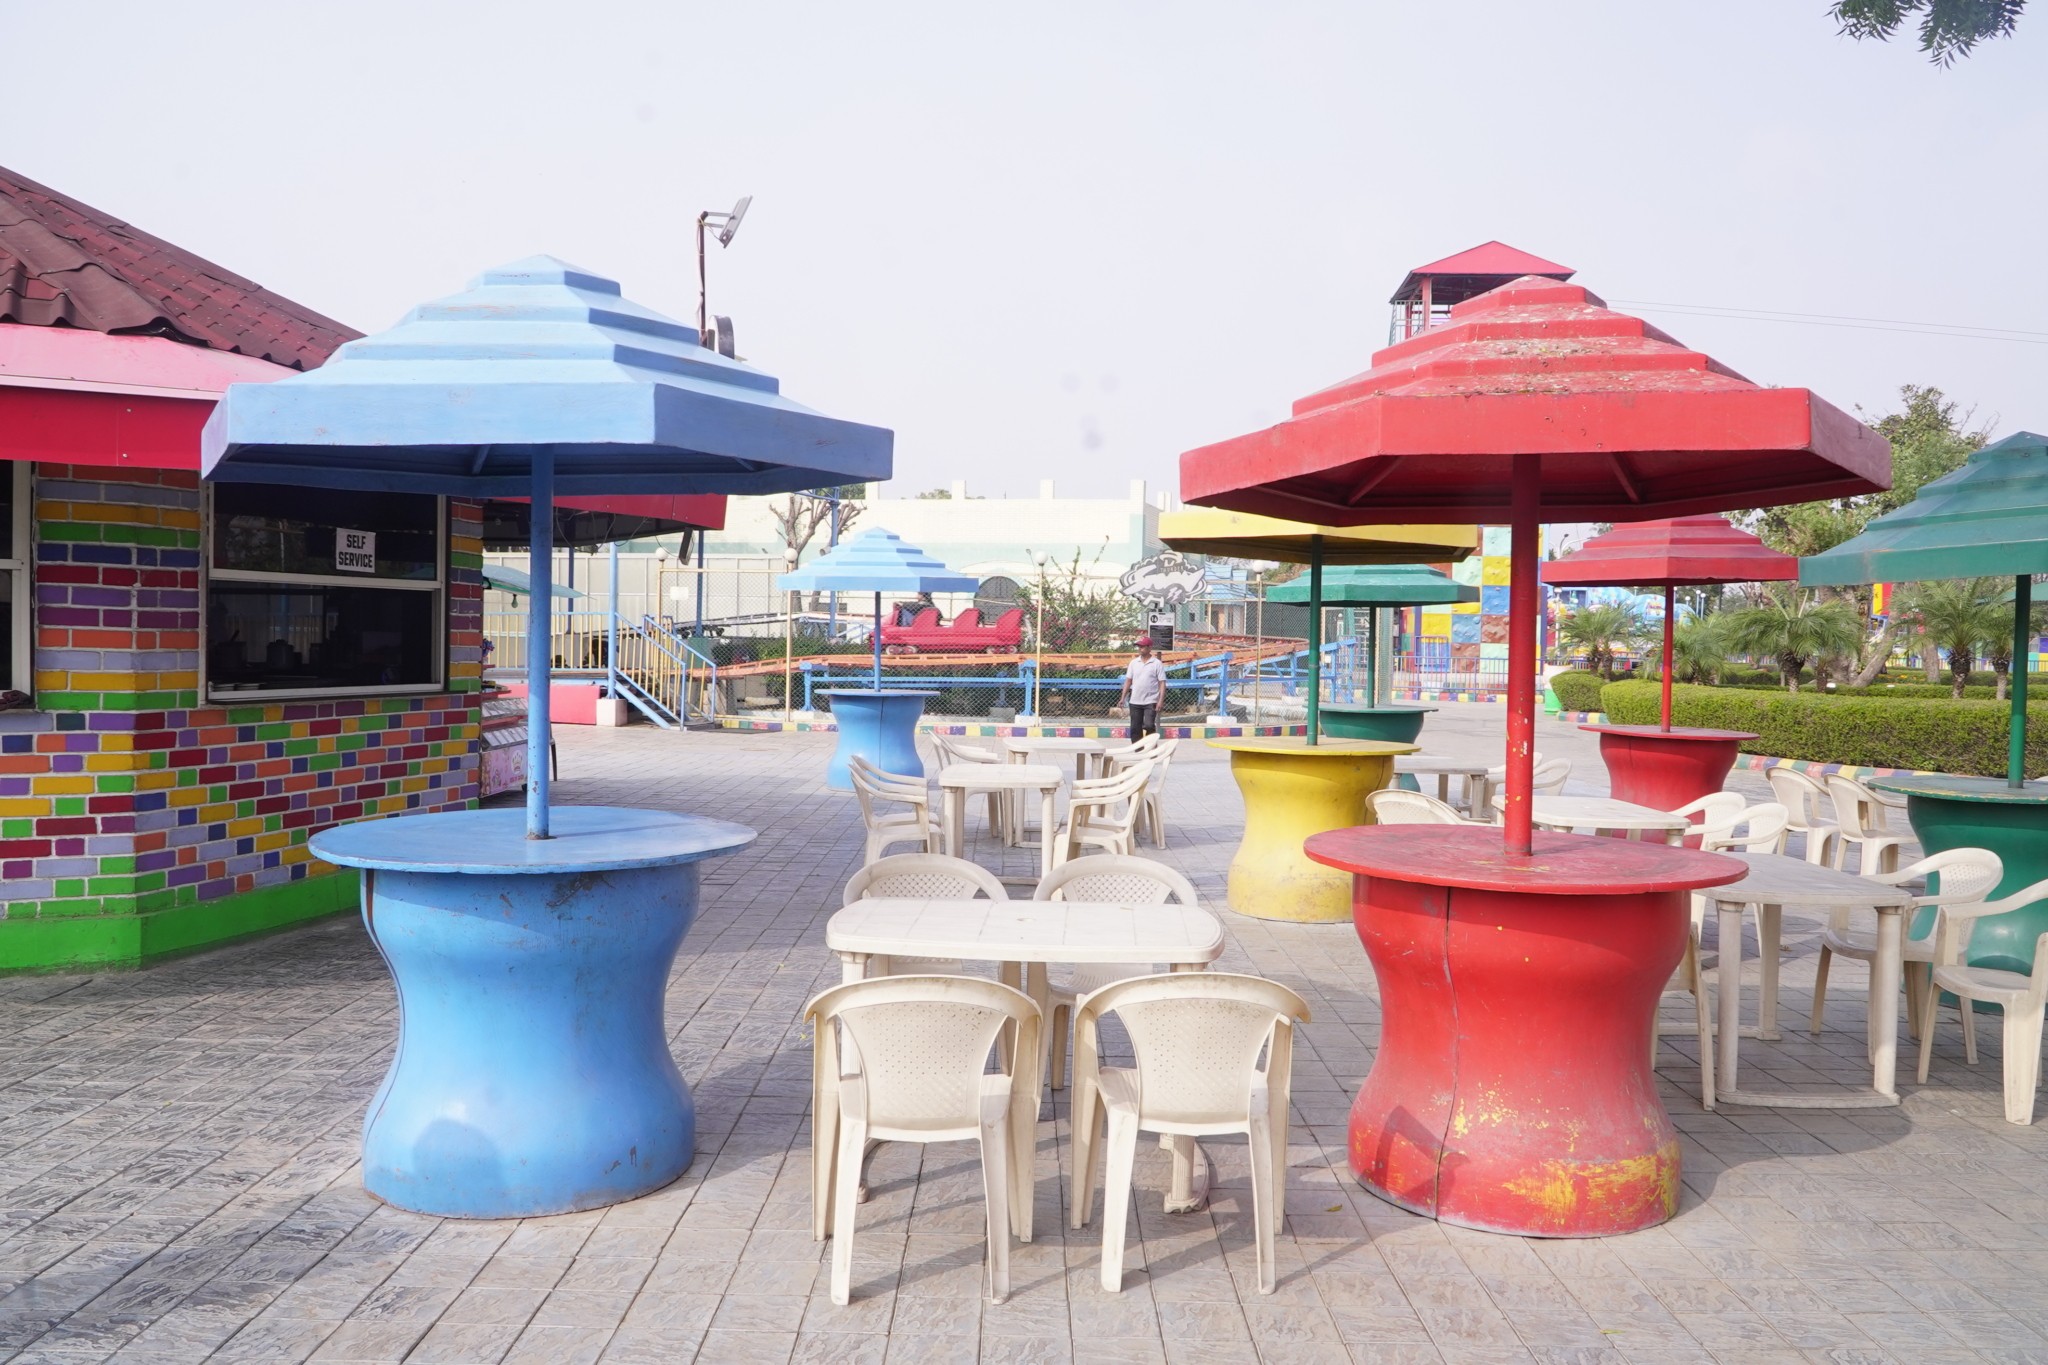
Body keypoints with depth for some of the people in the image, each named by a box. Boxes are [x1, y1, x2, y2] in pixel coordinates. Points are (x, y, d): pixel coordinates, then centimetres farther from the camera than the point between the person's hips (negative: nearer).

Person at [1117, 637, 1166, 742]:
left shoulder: (1157, 664, -2)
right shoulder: (1133, 663, 10)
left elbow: (1162, 683, -5)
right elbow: (1128, 681, 12)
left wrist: (1160, 701, -15)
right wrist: (1122, 698, 6)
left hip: (1150, 702, -4)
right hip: (1135, 702, 4)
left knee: (1149, 726, -15)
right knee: (1135, 728, 5)